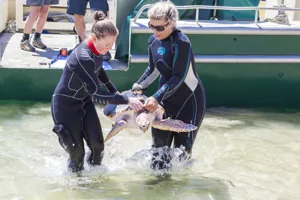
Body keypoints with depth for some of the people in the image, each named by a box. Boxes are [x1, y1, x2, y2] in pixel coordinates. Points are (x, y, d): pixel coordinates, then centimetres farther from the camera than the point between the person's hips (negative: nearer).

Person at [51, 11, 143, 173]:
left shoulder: (97, 50, -7)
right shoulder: (83, 57, -33)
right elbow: (96, 95, -32)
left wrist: (116, 93, 13)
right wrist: (126, 100, -28)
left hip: (84, 101, 8)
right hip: (66, 105, -8)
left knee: (97, 144, 6)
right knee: (76, 151, -1)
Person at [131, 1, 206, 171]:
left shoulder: (181, 42, -25)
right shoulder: (153, 40, -1)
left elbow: (179, 77, -26)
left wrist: (156, 98, -30)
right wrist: (138, 87, 5)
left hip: (190, 99, -7)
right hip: (167, 97, 7)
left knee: (183, 146, 0)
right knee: (159, 141, 7)